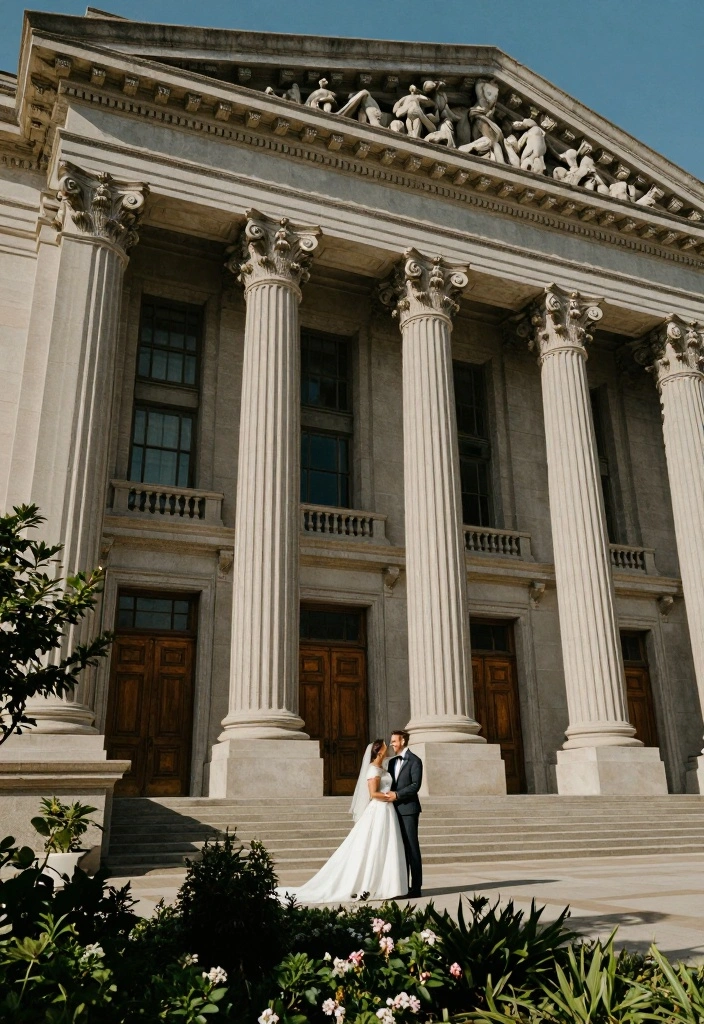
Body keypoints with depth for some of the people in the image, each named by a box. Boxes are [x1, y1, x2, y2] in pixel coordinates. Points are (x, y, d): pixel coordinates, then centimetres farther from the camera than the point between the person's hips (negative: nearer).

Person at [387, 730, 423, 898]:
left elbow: (415, 785, -14)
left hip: (408, 809, -7)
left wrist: (397, 794, -18)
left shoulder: (414, 760, -6)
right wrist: (389, 795, 3)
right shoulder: (392, 762, 17)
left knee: (411, 846, -4)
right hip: (396, 809, 7)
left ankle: (416, 886, 0)